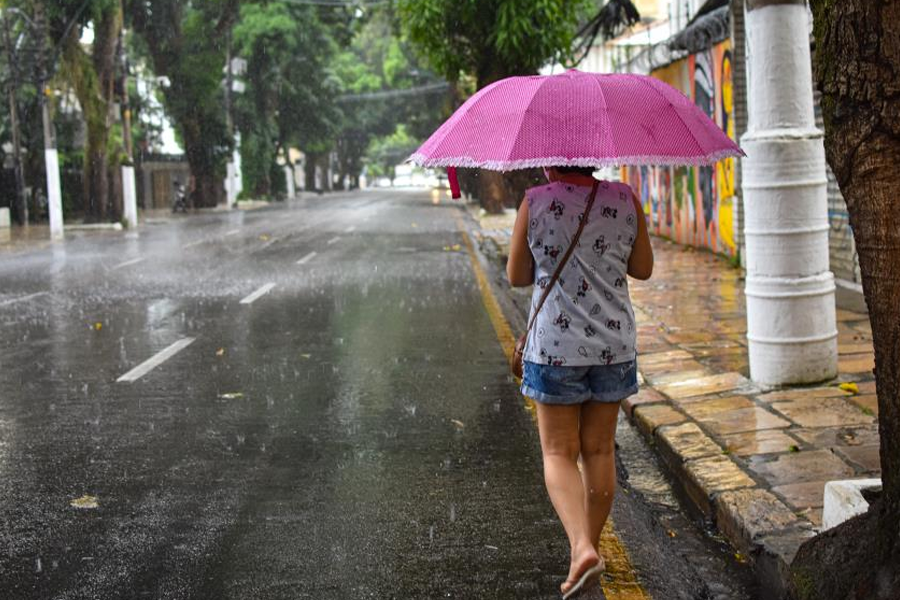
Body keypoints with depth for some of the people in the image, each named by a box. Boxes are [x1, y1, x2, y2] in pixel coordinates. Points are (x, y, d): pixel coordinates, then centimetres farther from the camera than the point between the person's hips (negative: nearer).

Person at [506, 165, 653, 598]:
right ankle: (589, 544, 26)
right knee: (599, 449, 14)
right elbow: (643, 269, 8)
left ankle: (583, 548, -13)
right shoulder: (625, 199, -2)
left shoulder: (534, 203, -8)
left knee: (559, 453, 5)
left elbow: (516, 276, 0)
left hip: (555, 346, -3)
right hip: (614, 344, 3)